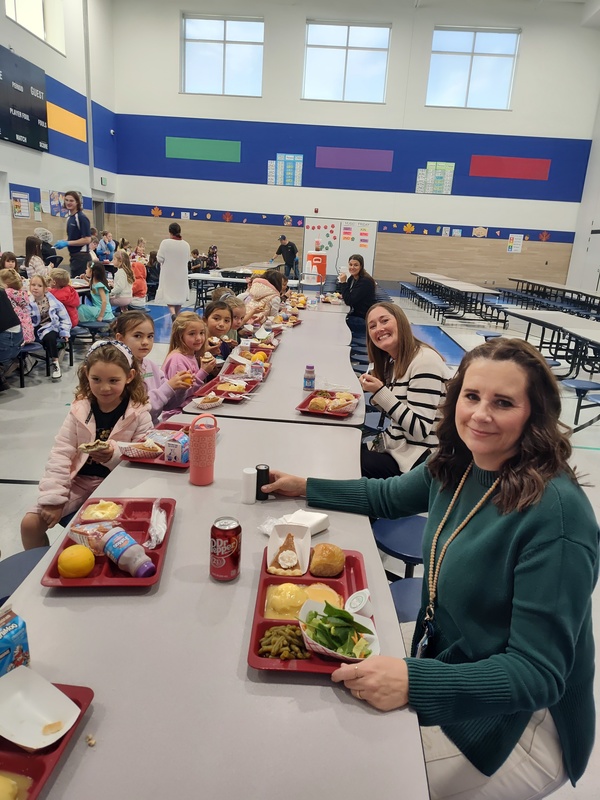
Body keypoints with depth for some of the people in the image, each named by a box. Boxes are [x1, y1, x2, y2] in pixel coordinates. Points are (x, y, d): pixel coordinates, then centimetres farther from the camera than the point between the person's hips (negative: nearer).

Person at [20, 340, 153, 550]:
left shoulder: (139, 414, -9)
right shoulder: (79, 409, -2)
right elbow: (60, 455, -5)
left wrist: (115, 456, -31)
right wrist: (53, 499, -11)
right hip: (79, 481, 3)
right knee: (30, 523, -4)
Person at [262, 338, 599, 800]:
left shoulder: (556, 513, -29)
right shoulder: (457, 465, -6)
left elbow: (539, 673, -26)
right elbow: (388, 496, 14)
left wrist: (416, 682, -37)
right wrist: (305, 487, 15)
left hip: (513, 722, -6)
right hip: (441, 665, 6)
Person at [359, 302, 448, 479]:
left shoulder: (425, 360, -19)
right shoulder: (393, 362, 8)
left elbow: (420, 430, -22)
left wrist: (381, 392, -24)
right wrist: (375, 393, -5)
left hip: (415, 458, -8)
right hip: (395, 446, 8)